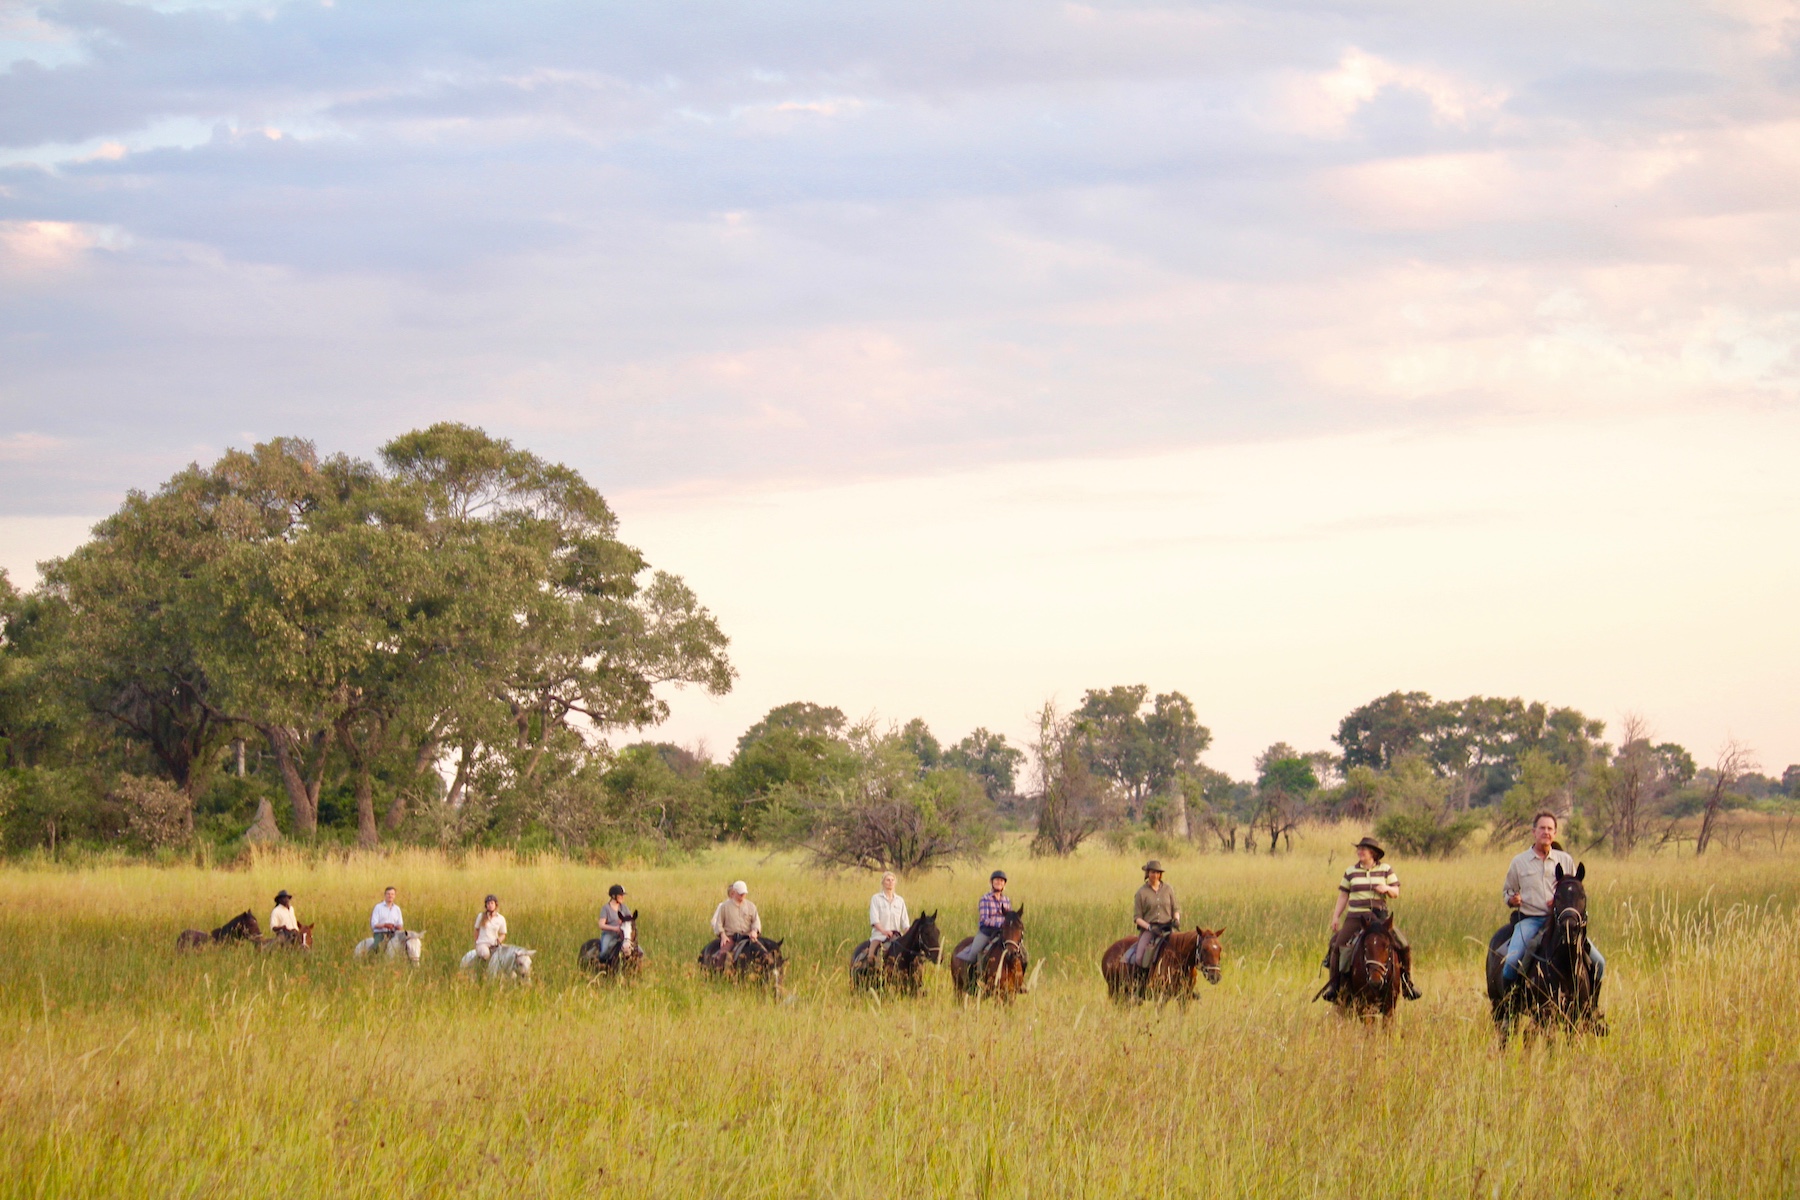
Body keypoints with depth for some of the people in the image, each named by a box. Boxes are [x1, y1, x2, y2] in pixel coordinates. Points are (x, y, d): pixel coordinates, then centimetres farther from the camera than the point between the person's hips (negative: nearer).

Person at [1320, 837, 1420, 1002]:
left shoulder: (1386, 870, 7)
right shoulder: (1351, 872, 9)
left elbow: (1396, 893, 7)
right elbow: (1343, 896, 11)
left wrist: (1387, 889, -16)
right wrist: (1336, 917, 2)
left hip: (1380, 917, 0)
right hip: (1355, 918, 0)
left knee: (1404, 946, -14)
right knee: (1337, 946, -18)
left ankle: (1407, 983, 2)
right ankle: (1334, 984, -5)